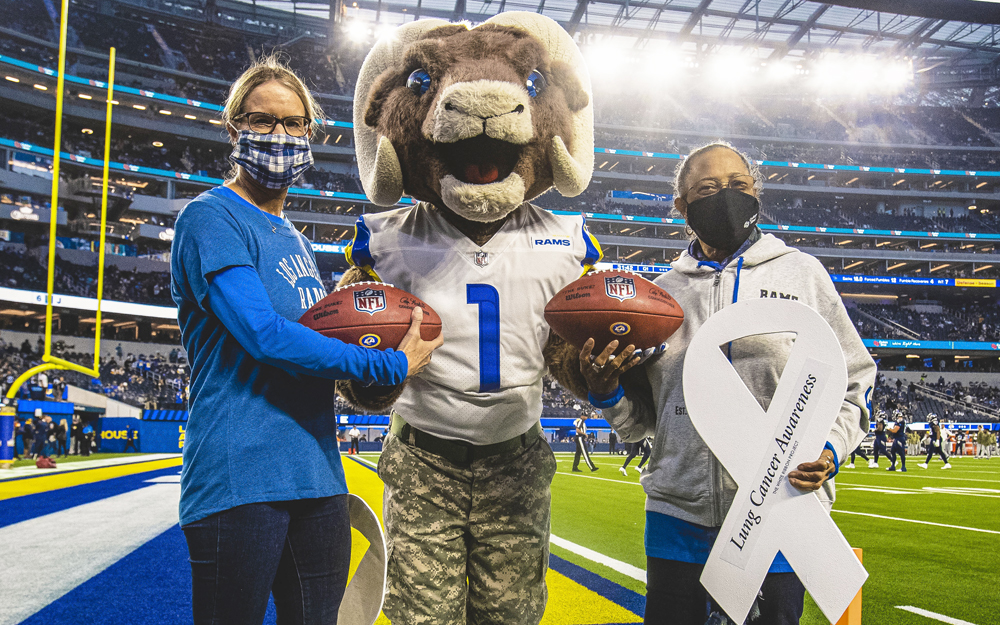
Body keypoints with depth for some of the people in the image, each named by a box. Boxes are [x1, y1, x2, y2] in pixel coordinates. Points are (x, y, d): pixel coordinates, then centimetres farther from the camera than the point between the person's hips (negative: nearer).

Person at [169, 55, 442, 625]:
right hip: (240, 482, -7)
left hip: (318, 476, 8)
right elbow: (265, 336, -19)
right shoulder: (211, 217, -8)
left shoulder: (297, 241, 17)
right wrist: (392, 364, -14)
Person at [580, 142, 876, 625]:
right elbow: (641, 420, 12)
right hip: (679, 516, 2)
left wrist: (830, 448, -9)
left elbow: (852, 382, 7)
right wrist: (606, 393, -7)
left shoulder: (802, 273, 6)